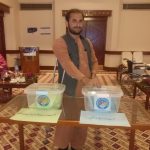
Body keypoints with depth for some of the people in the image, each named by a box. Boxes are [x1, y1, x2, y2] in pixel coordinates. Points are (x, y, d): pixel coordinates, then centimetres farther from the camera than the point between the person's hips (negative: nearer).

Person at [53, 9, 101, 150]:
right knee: (65, 123, 9)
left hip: (86, 91, 6)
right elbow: (68, 65, -26)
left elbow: (94, 61, 15)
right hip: (68, 91, -5)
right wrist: (86, 80, -38)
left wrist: (94, 76, -6)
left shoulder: (87, 42, 10)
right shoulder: (60, 42, -12)